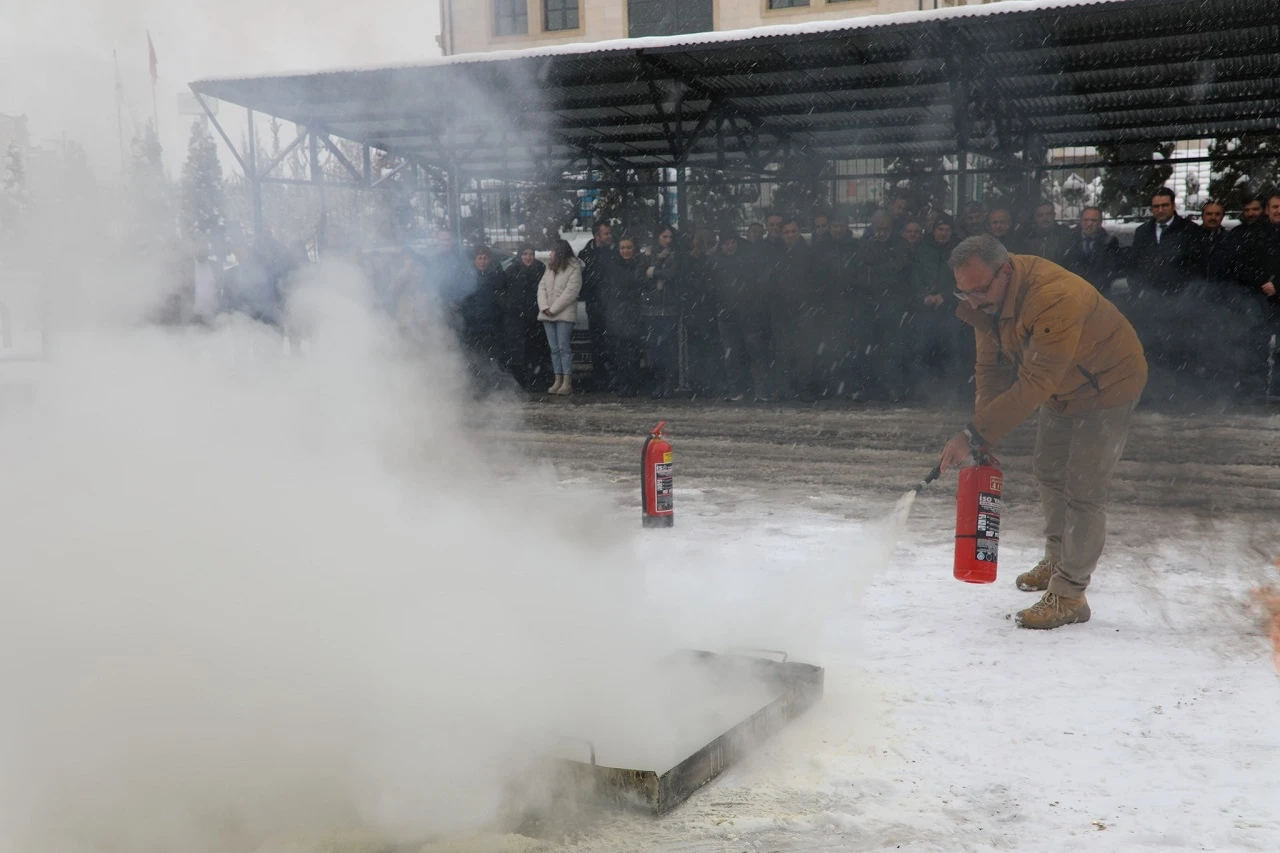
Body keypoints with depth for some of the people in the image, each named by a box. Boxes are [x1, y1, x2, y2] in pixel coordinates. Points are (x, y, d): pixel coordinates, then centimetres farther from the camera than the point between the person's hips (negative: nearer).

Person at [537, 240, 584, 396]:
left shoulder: (574, 269, -4)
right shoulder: (550, 267, 17)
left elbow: (570, 292, -12)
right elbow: (542, 287, 10)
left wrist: (553, 309, -14)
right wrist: (544, 307, -6)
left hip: (564, 314, -6)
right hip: (548, 314, 6)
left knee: (564, 347, -10)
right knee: (554, 348, 5)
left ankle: (567, 382, -10)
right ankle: (558, 380, 8)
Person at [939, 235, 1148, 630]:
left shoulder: (1055, 297, -41)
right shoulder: (988, 297, -14)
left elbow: (1034, 384, -43)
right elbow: (991, 367, -7)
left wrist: (975, 435, -44)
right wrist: (982, 434, -17)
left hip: (1109, 386, -8)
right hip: (1061, 389, 9)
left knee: (1083, 490, -10)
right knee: (1048, 470, 20)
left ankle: (1069, 595, 0)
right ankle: (1057, 560, 40)